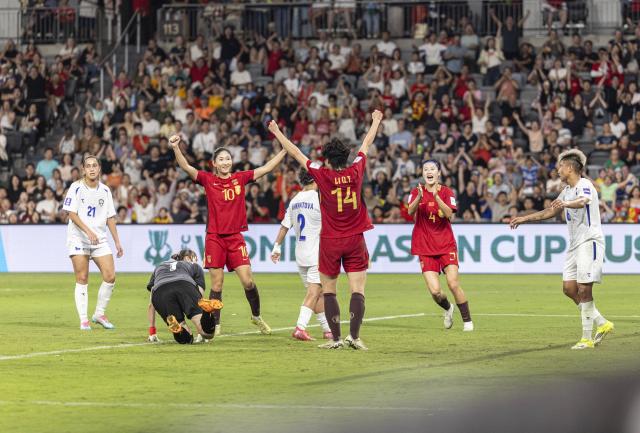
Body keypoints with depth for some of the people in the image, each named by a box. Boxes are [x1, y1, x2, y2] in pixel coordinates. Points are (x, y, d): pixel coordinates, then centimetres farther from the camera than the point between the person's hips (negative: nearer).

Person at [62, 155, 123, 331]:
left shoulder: (105, 190, 9)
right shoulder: (76, 188, -4)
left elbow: (110, 217, 12)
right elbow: (72, 214, -10)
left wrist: (117, 242, 7)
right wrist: (88, 231, -22)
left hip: (100, 240, 4)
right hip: (78, 239, -4)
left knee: (110, 277, -7)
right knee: (82, 279, -6)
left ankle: (99, 314, 9)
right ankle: (83, 320, -1)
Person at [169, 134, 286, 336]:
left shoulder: (240, 178, 6)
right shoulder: (208, 180, 1)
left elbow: (267, 168, 9)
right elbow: (186, 167, -11)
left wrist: (285, 149, 8)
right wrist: (176, 148, -26)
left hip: (235, 237, 1)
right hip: (214, 237, -1)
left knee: (248, 281, -4)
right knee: (217, 284, 0)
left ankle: (256, 316, 19)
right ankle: (215, 324, 10)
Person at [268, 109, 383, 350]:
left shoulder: (322, 175, -8)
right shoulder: (356, 172, -3)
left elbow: (295, 153, 2)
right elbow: (366, 145, 15)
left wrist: (277, 133, 15)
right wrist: (376, 122, 30)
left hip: (330, 240, -1)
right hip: (355, 240, 1)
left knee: (328, 291, 8)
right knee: (357, 290, -3)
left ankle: (336, 338, 2)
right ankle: (354, 336, -16)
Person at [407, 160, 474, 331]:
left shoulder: (446, 192, 0)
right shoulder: (416, 192, 3)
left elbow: (450, 214, -16)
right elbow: (410, 211, -16)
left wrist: (436, 196, -28)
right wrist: (419, 197, -35)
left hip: (446, 245, -1)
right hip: (425, 248, 1)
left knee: (453, 284, -15)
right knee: (435, 291, -10)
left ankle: (467, 321, 0)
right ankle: (447, 308, 23)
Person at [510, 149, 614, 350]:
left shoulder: (584, 185, -13)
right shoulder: (567, 190, 17)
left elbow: (583, 201, -37)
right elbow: (550, 212, 28)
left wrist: (566, 203, -57)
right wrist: (524, 219, 26)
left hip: (589, 241, -9)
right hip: (575, 243, 9)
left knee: (584, 289, -11)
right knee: (569, 288, 4)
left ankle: (587, 338, -6)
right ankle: (602, 324, 13)